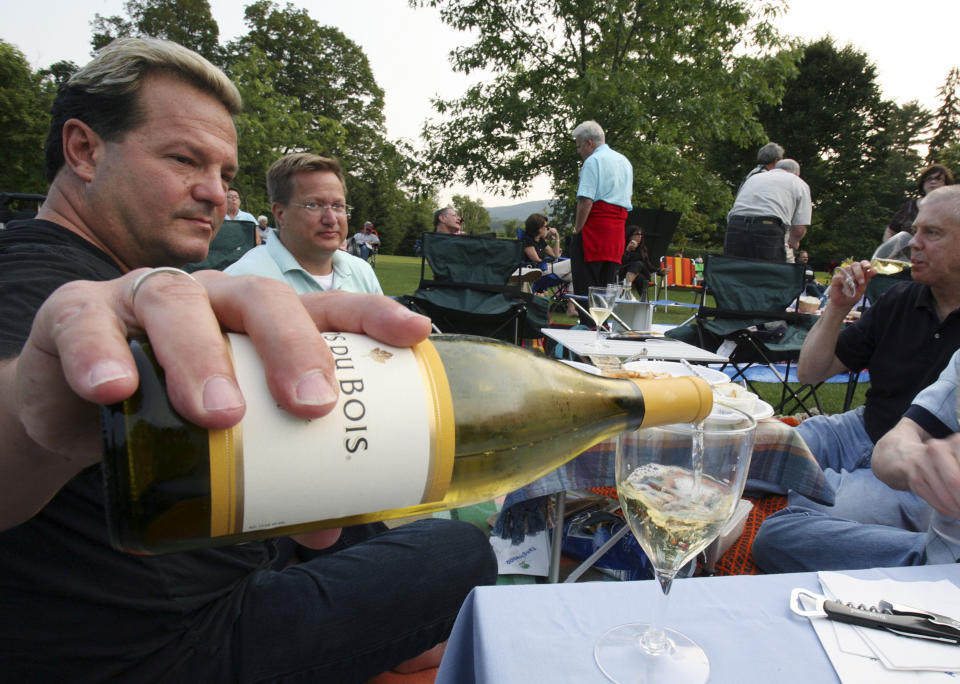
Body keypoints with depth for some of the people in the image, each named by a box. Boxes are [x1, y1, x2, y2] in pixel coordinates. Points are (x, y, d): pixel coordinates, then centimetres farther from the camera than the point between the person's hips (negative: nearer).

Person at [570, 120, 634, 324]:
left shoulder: (593, 161, -6)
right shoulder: (625, 162, 20)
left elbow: (586, 201, -16)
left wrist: (577, 229, -10)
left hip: (594, 230, -8)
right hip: (617, 231, 8)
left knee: (585, 286, -5)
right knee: (607, 286, 11)